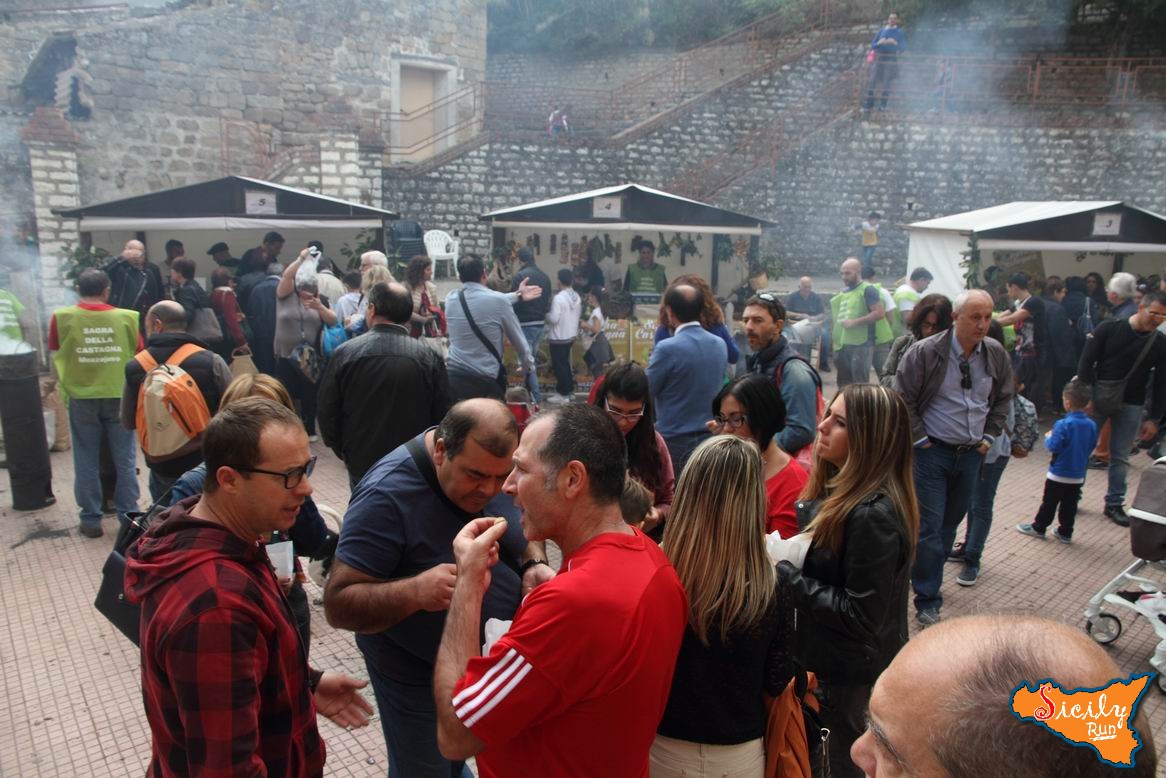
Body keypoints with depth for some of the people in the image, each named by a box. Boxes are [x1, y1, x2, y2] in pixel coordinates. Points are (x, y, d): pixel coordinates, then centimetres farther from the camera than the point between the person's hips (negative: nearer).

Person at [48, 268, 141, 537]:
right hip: (120, 396, 0)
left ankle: (91, 519, 15)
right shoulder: (127, 317, -6)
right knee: (124, 459, 8)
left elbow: (55, 355, 9)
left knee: (87, 461, 9)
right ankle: (129, 515, 14)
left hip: (81, 398, 0)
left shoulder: (61, 317, -4)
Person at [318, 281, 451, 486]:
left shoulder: (344, 353, -11)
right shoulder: (429, 358, -12)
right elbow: (442, 416, -8)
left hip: (362, 466, 1)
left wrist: (343, 452, 12)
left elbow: (327, 413, -4)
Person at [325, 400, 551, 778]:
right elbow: (338, 604, -29)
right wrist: (414, 592, -47)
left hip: (491, 653, 6)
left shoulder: (493, 467, -14)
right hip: (415, 675, -5)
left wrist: (535, 564, -18)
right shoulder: (386, 495, -32)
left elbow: (525, 522, 3)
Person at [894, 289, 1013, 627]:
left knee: (951, 522, 16)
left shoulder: (996, 354, 2)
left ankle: (929, 577, 34)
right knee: (930, 527, -4)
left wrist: (988, 437, 8)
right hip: (932, 452, -5)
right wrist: (921, 440, -10)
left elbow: (1003, 399, 16)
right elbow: (903, 400, -10)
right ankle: (927, 601, 6)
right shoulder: (925, 352, -14)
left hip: (971, 454, 5)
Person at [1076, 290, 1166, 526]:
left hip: (1130, 406, 2)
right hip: (1097, 400, -2)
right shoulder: (1109, 328, -9)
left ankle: (1114, 504, 19)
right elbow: (1086, 363, -9)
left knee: (1120, 457, 7)